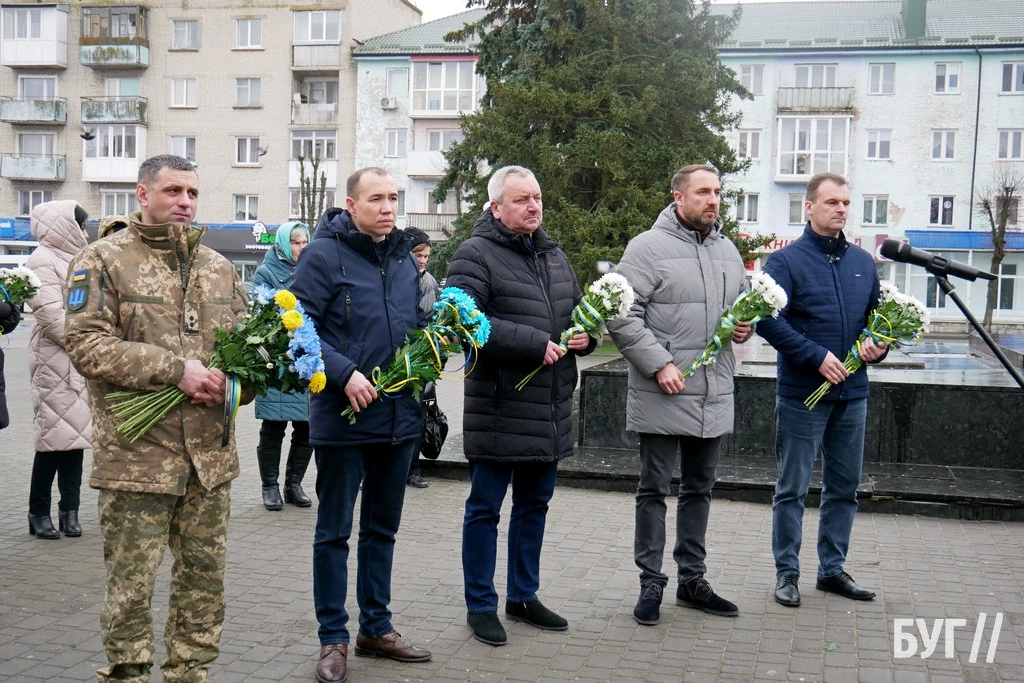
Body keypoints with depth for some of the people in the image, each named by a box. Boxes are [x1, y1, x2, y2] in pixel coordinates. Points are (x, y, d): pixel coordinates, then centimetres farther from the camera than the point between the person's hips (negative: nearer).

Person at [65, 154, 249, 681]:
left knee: (204, 575, 12)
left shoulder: (217, 266, 15)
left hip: (211, 450, 5)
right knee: (131, 581, 2)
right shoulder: (105, 260, -2)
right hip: (137, 453, -5)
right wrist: (176, 370, -17)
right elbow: (88, 345, -11)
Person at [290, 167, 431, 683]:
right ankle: (333, 639, 18)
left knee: (382, 526, 17)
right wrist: (344, 373, -23)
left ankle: (377, 627, 31)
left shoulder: (403, 256, 11)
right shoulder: (325, 253, -10)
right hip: (342, 415, -6)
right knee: (334, 532, 6)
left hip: (399, 416, 7)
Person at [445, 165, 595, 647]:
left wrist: (586, 336, 2)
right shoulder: (475, 255, -9)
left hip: (551, 410, 8)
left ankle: (523, 596, 32)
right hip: (498, 410, -7)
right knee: (485, 509, 4)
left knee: (534, 505, 17)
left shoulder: (554, 256, 15)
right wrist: (535, 344, -23)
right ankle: (481, 606, 16)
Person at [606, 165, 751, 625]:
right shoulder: (649, 247, -9)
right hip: (662, 397, -6)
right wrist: (659, 364, -20)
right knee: (654, 491, 4)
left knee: (699, 490, 16)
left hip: (715, 396, 7)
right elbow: (621, 315, -14)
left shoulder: (728, 251, 12)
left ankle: (692, 578, 29)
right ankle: (651, 583, 15)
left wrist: (746, 327, 3)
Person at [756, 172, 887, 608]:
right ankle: (786, 572, 14)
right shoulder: (786, 260, -7)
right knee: (792, 489, 3)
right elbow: (768, 320, -18)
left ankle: (832, 568, 26)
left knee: (844, 487, 13)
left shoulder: (863, 262, 11)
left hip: (852, 393, 6)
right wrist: (818, 356, -22)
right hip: (802, 393, -6)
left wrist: (878, 347, -3)